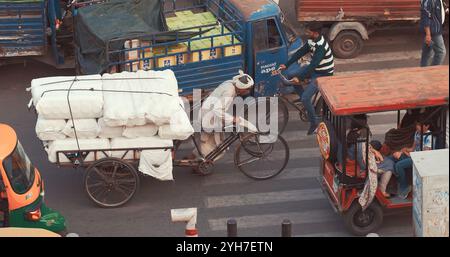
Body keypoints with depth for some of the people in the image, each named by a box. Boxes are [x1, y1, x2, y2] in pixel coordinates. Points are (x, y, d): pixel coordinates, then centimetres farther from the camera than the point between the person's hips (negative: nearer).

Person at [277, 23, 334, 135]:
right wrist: (286, 65, -1)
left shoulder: (321, 47, -31)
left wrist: (298, 77, -36)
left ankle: (314, 123, 5)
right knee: (290, 74, -3)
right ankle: (304, 97, 12)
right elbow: (300, 52, 3)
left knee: (305, 98, -16)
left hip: (323, 74, -9)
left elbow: (313, 64, -35)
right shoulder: (312, 41, -3)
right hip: (314, 68, 9)